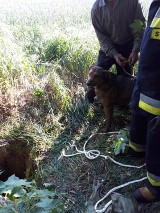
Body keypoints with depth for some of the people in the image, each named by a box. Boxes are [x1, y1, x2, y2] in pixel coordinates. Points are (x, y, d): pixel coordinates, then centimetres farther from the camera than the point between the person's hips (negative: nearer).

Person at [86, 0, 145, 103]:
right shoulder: (96, 8, -17)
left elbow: (140, 26, -13)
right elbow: (102, 37, -13)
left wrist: (135, 50, -25)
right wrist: (114, 54, -25)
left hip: (127, 46, 0)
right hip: (108, 47, 1)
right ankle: (89, 100, 27)